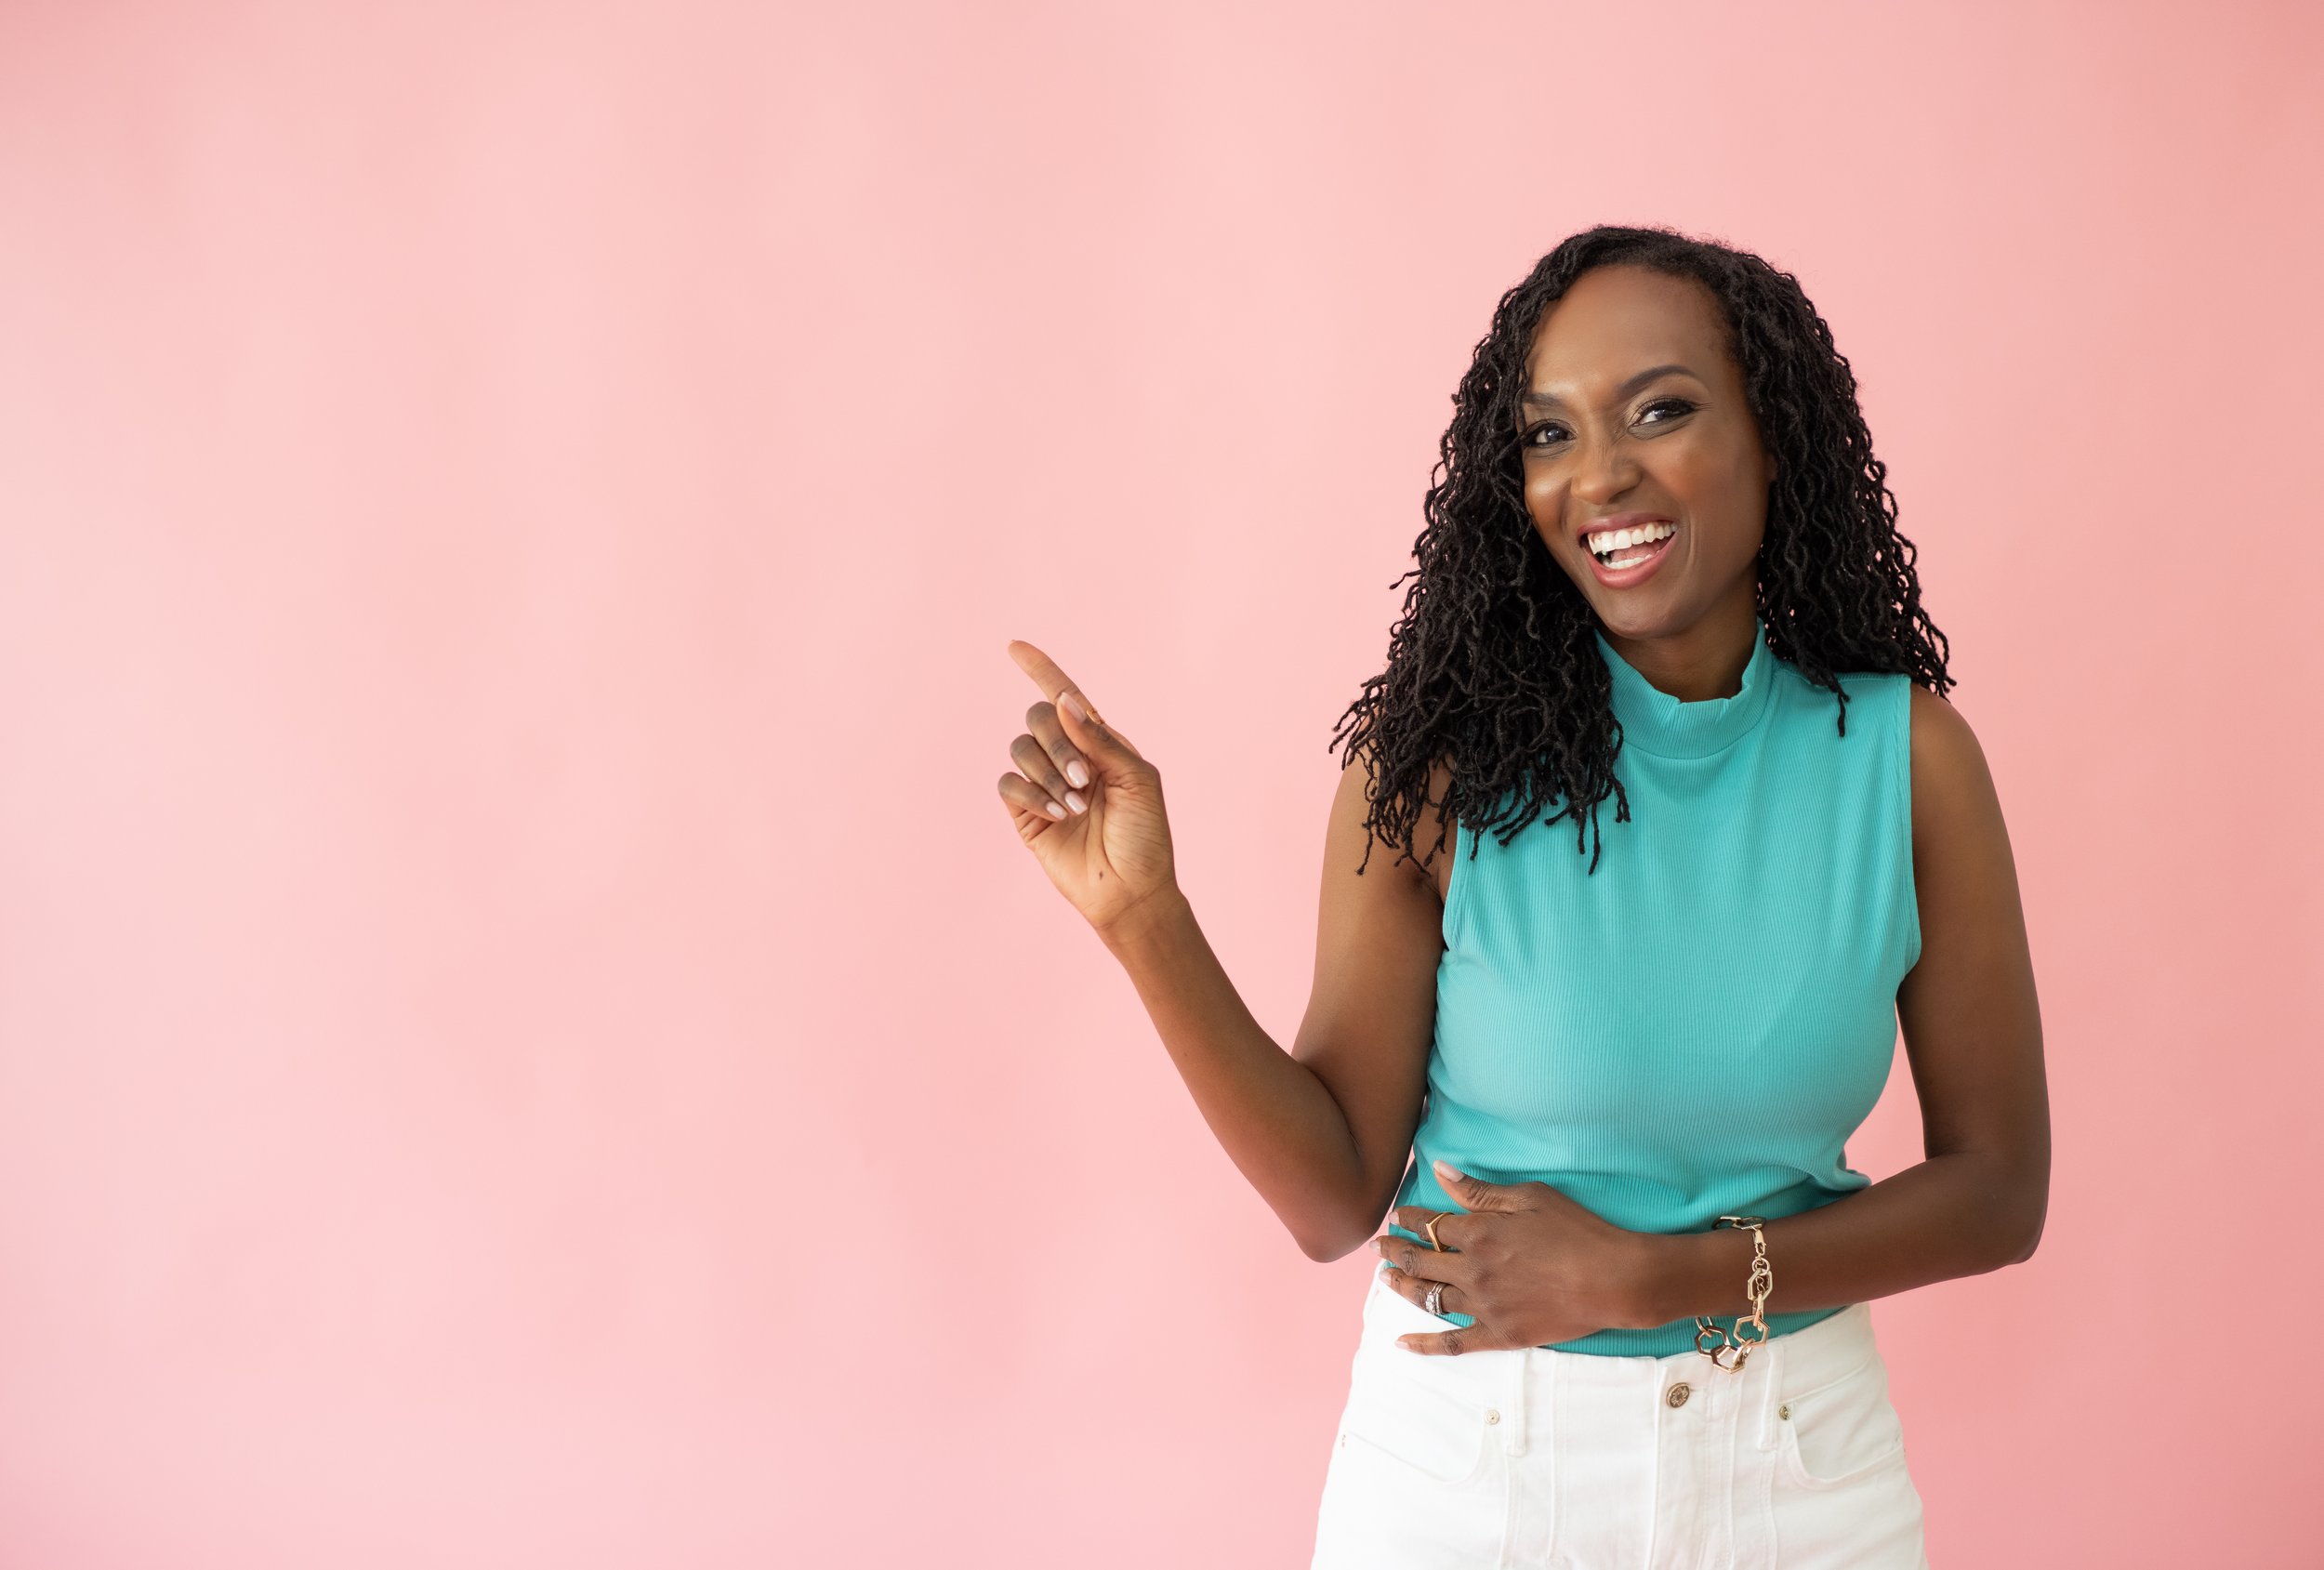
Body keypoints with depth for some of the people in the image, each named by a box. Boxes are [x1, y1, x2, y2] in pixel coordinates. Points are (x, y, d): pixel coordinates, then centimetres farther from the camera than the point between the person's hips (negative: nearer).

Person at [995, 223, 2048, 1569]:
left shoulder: (1909, 755, -9)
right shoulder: (1441, 761, -12)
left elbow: (1997, 1189, -4)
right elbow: (1339, 1195, -11)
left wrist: (1652, 1277, -15)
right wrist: (1143, 915, -23)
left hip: (1799, 1462, 1)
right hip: (1462, 1453, -1)